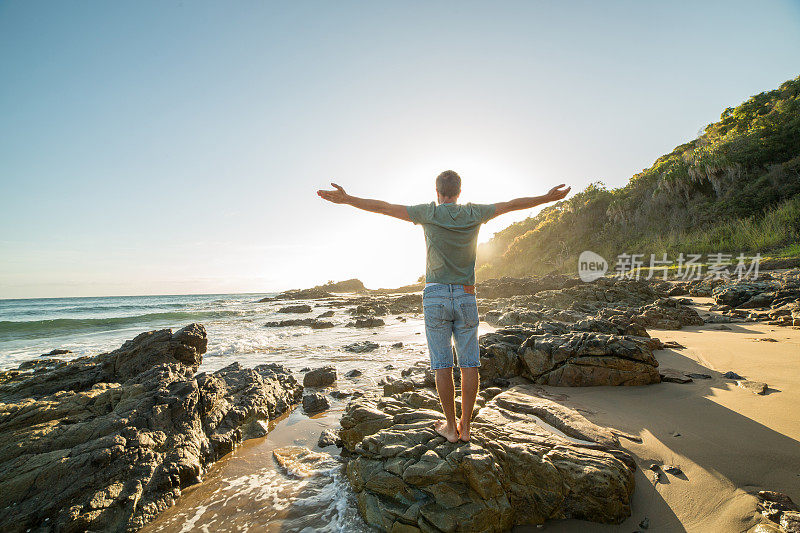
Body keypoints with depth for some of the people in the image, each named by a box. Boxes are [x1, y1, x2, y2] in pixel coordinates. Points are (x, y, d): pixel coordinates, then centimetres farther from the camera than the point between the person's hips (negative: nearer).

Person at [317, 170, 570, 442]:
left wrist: (346, 199, 2)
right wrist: (548, 197, 28)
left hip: (436, 297, -2)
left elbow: (385, 207, -4)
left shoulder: (429, 213, -2)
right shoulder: (474, 213, 4)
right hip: (466, 297, 2)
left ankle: (450, 426, 15)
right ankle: (465, 426, 17)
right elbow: (512, 204, 15)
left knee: (442, 364, 5)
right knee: (469, 364, 8)